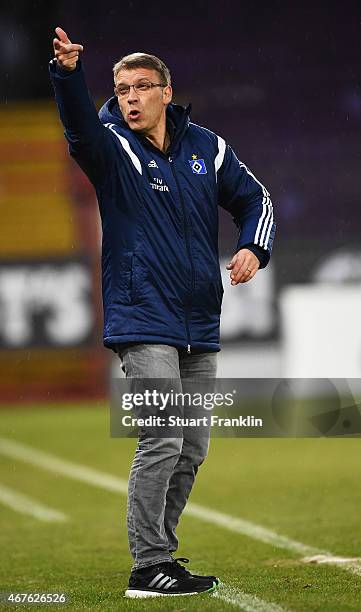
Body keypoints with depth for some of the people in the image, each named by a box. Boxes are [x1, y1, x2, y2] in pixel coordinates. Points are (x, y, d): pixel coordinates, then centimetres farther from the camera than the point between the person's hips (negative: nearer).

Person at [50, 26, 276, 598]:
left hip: (200, 325, 6)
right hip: (144, 321, -5)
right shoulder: (112, 147, -5)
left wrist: (253, 248, -1)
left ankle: (158, 554, 21)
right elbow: (79, 125, -28)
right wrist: (69, 73, -48)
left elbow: (254, 198, 19)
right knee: (162, 441, -15)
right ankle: (148, 568, -11)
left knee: (192, 449, 10)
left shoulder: (206, 147, 7)